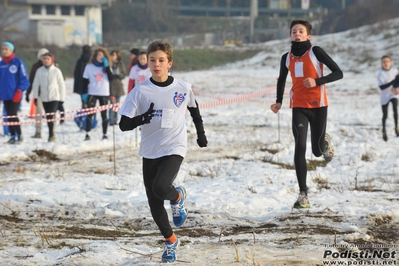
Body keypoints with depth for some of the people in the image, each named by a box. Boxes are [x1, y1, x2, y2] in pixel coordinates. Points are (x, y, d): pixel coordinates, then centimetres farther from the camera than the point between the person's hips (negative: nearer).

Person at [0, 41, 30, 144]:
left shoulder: (18, 62, -6)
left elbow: (24, 79, -6)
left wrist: (19, 91, -13)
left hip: (15, 95, -5)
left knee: (12, 115, -12)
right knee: (9, 116, 7)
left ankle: (19, 135, 1)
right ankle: (13, 136, 16)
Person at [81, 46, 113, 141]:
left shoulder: (107, 67, 5)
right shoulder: (89, 67, 3)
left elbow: (111, 78, -10)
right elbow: (85, 81, 4)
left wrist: (107, 66, -14)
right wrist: (84, 93, -3)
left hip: (104, 94, 1)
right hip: (92, 93, -1)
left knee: (104, 114, 4)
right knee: (90, 114, -6)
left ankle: (105, 134, 8)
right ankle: (87, 134, -6)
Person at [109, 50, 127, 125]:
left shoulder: (121, 64, 5)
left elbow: (124, 75, 5)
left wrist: (118, 74, -13)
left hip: (118, 86, 3)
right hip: (111, 86, -3)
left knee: (117, 104, 8)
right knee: (113, 104, -11)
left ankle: (115, 121, 15)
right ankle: (111, 121, -8)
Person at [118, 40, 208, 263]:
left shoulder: (183, 88, -5)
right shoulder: (141, 91, -7)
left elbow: (194, 109, 18)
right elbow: (124, 124, -9)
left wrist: (201, 133, 21)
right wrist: (140, 119, -28)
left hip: (174, 149, -2)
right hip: (150, 152, 2)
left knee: (160, 187, -28)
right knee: (154, 204, 7)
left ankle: (178, 197, 8)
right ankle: (171, 241, 30)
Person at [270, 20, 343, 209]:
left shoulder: (316, 52, -6)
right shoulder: (287, 58, 5)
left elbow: (338, 73, -8)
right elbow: (281, 80, 23)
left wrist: (317, 81, -21)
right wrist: (279, 101, 11)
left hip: (318, 106, -2)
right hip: (299, 108, 2)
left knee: (317, 151, 6)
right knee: (300, 148, -15)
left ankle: (325, 141, 45)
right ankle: (303, 194, -13)